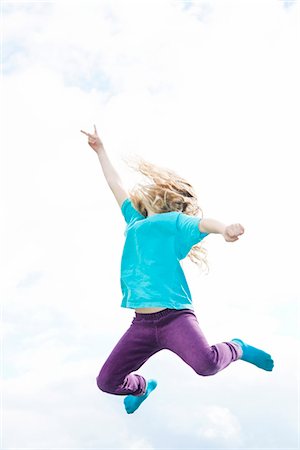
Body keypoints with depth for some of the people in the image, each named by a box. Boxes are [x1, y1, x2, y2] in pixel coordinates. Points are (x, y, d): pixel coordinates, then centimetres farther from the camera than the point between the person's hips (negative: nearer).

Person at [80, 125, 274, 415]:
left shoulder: (173, 221, 5)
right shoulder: (135, 222, 21)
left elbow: (200, 222, -15)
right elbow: (116, 185, 31)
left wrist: (225, 229, -36)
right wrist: (100, 150, 40)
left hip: (174, 316, -6)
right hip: (141, 324, 6)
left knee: (206, 364, -30)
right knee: (107, 382, 6)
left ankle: (236, 349, 5)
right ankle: (142, 388, 40)